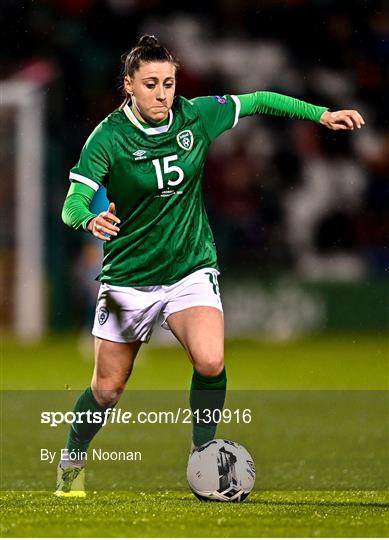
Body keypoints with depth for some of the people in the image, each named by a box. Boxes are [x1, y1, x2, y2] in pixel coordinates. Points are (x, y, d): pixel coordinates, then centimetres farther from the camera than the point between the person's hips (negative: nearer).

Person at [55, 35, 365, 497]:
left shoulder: (195, 115, -5)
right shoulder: (109, 137, -15)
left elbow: (258, 102, 10)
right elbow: (73, 203, -23)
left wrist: (320, 114, 4)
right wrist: (90, 219, -46)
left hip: (191, 267, 2)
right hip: (129, 276, -2)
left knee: (210, 362, -25)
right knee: (107, 390, 5)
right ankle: (71, 462, 33)